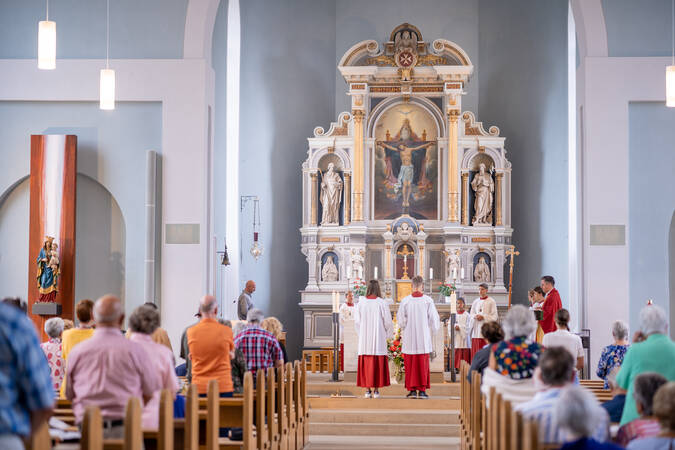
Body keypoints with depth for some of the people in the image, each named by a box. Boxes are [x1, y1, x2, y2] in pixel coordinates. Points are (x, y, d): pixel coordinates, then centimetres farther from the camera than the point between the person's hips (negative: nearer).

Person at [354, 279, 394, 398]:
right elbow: (388, 321, -5)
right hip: (379, 338, -2)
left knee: (365, 363, 6)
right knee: (378, 363, 2)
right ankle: (376, 390, 0)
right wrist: (388, 334, 13)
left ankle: (367, 390, 4)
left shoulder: (361, 302, -2)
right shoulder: (382, 303, -8)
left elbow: (357, 321, 2)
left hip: (364, 339, 2)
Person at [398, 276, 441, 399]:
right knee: (423, 365, 5)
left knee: (410, 365, 6)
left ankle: (412, 390, 6)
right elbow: (434, 319, -1)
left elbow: (401, 321, -1)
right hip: (424, 339, 0)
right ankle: (422, 390, 4)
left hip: (409, 339, 0)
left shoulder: (405, 300, -6)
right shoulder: (428, 300, -6)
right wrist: (433, 330, 18)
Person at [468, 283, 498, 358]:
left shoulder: (491, 301, 1)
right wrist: (476, 316, -7)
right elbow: (471, 315, 15)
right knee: (476, 352, -1)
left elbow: (494, 316, -4)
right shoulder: (475, 302, 15)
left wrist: (483, 317, -16)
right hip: (476, 331, 4)